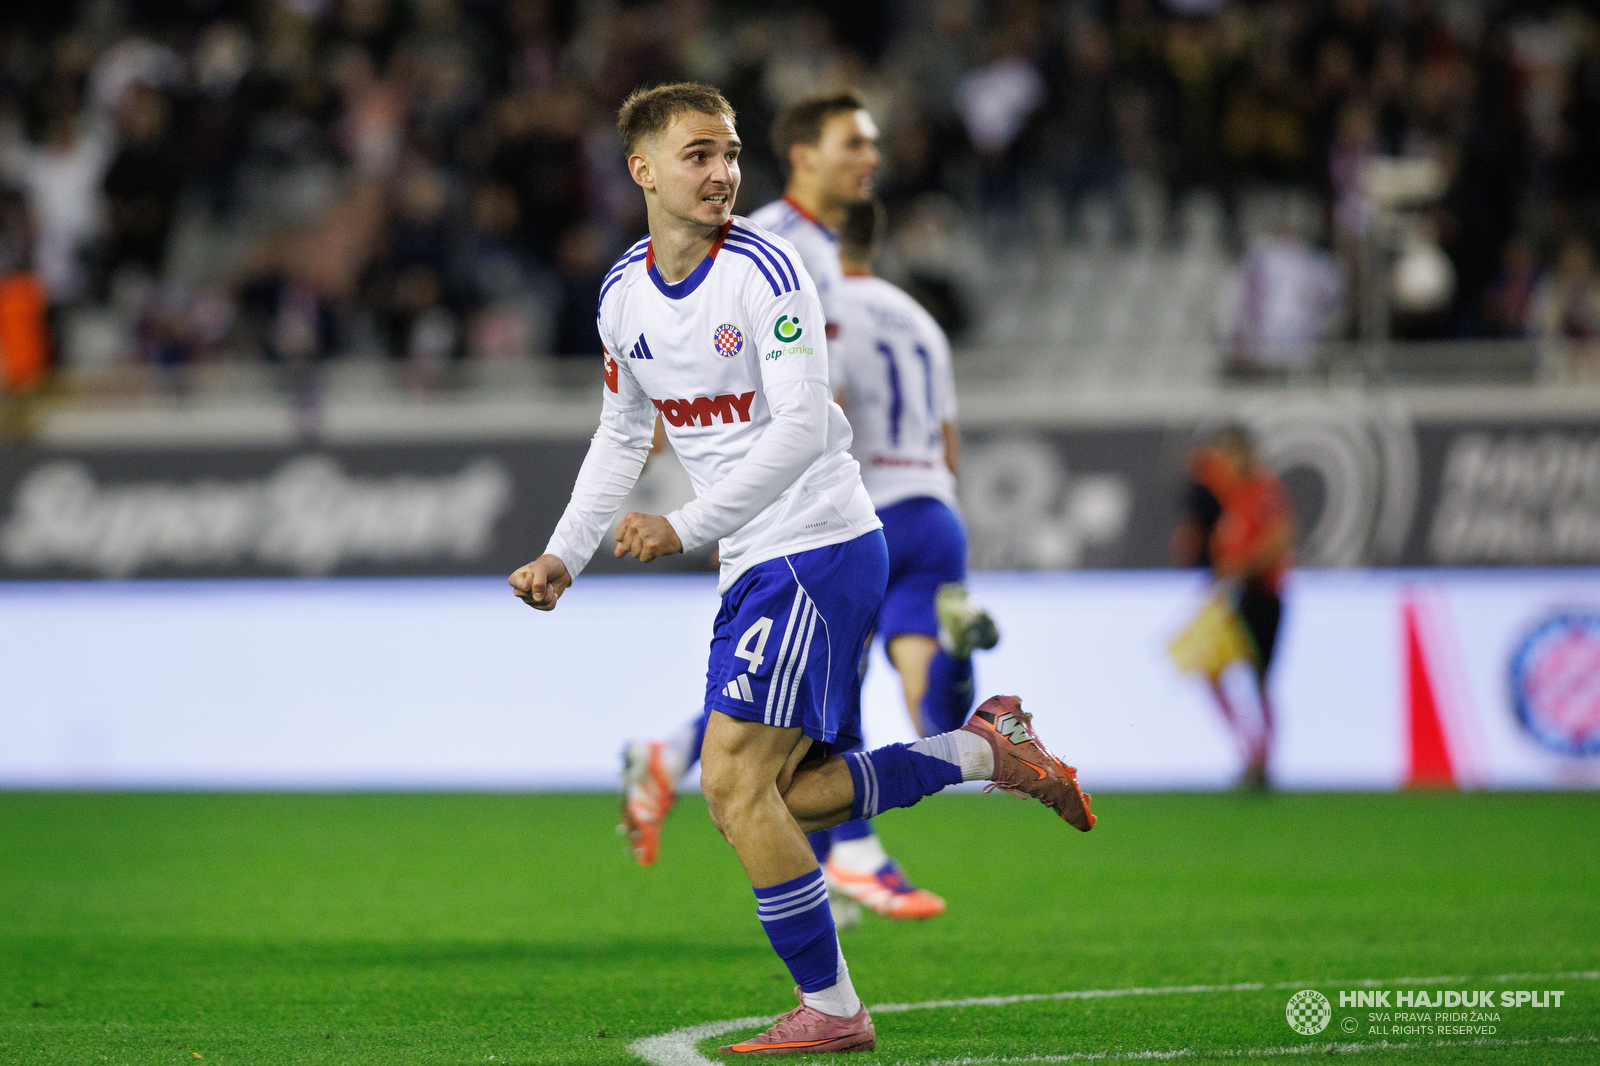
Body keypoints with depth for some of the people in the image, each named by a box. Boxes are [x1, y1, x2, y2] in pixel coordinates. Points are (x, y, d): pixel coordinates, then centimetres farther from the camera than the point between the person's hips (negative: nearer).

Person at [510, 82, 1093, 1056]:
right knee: (789, 795, 6)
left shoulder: (763, 271, -15)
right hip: (753, 567, 8)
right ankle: (988, 751, 18)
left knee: (735, 782, -13)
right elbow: (622, 435, 22)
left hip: (822, 548, -8)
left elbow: (802, 430, -22)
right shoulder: (624, 294, 8)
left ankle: (830, 1010, -5)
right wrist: (564, 556, 13)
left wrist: (685, 528, -25)